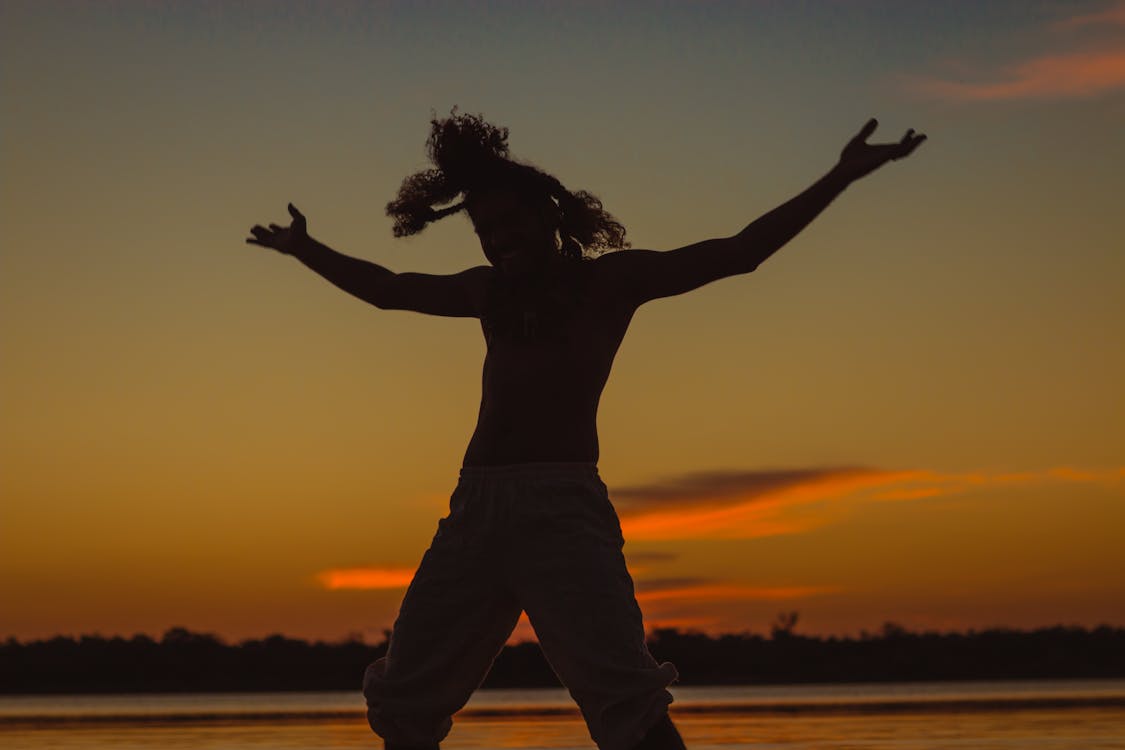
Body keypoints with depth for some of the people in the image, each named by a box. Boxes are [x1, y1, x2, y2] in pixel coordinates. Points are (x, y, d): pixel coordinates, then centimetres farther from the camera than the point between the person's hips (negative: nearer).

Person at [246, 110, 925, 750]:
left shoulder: (610, 278, 9)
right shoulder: (488, 291, 23)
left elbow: (738, 253, 4)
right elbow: (384, 288, 38)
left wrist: (839, 179, -2)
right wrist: (305, 249, 48)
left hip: (563, 508, -6)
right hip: (475, 507, 6)